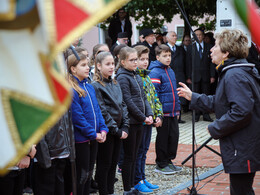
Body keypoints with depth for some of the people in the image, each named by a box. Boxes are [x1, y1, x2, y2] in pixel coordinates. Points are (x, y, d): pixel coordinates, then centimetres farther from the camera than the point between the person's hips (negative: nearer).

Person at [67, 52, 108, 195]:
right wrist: (93, 134, -16)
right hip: (80, 139, -8)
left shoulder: (89, 87, 10)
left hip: (93, 137, 8)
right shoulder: (71, 90, -17)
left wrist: (103, 129, 1)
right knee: (81, 175, 0)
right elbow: (77, 116, -19)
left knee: (89, 173, 16)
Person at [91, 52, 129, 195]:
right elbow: (102, 112, -16)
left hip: (117, 131, 7)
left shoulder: (115, 84, 11)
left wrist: (125, 127, 0)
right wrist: (117, 131, -15)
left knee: (113, 163, 13)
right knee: (104, 164, 2)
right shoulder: (96, 86, -13)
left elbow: (122, 105, 11)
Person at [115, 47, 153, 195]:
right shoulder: (122, 77, -13)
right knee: (129, 157, -1)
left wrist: (149, 114, 1)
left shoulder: (137, 76, 13)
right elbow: (128, 102, -17)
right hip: (130, 122, -8)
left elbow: (143, 97, 15)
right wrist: (143, 117, -13)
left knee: (134, 156, 14)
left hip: (139, 122, 8)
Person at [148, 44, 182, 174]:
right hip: (163, 112, -8)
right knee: (163, 138, 3)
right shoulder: (155, 72, -13)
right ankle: (161, 165, 14)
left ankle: (168, 161, 24)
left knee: (174, 136, 11)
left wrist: (177, 108, 19)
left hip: (173, 112, 8)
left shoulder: (170, 71, 13)